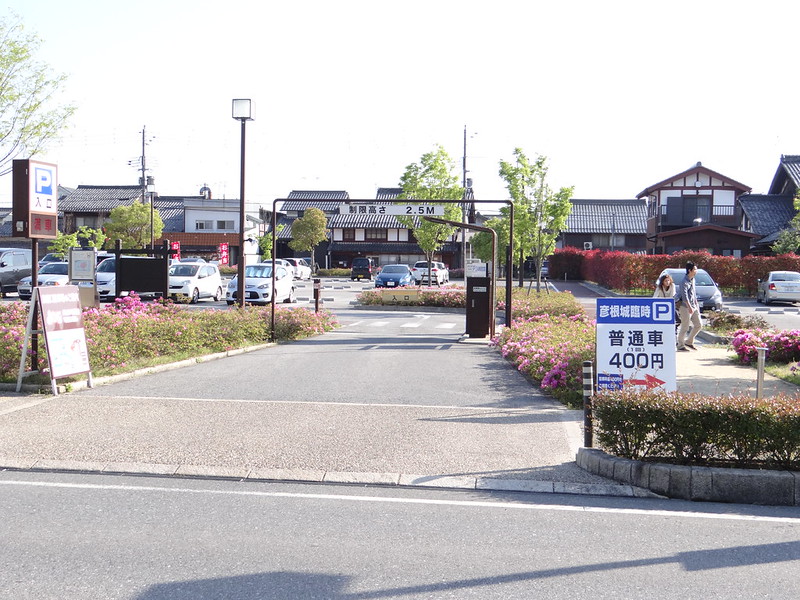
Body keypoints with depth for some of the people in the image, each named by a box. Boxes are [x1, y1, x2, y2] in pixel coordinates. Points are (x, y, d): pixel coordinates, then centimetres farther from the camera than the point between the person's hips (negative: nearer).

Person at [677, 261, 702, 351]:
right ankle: (680, 345, 8)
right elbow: (684, 295, -25)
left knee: (699, 325, 9)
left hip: (693, 307, 9)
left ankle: (689, 342, 22)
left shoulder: (693, 279, 13)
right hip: (685, 307, -9)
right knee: (685, 327, -4)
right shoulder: (685, 281, -16)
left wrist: (696, 304, 21)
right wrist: (689, 307, -32)